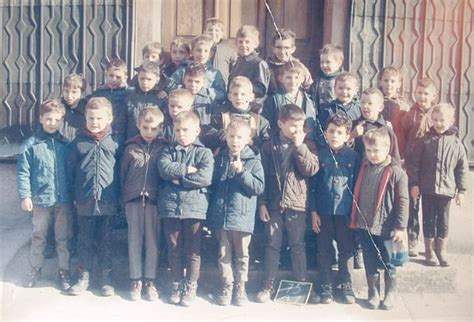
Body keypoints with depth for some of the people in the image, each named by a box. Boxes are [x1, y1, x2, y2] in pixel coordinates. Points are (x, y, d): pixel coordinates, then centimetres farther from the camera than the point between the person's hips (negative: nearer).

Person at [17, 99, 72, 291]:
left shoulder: (65, 144, 1)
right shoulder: (31, 144, -6)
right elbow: (23, 172, -5)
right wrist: (25, 196, -10)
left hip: (64, 199, 1)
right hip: (40, 199, -1)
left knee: (63, 238, 11)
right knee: (38, 237, 13)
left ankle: (63, 271, 24)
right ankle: (35, 269, 29)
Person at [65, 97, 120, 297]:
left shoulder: (114, 142, 1)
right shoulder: (78, 142, 2)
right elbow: (70, 170, 6)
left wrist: (119, 196, 1)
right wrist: (73, 195, 2)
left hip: (108, 202, 0)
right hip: (84, 201, 1)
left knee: (106, 241, 9)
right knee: (85, 241, 10)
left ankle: (106, 278, 20)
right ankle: (83, 277, 21)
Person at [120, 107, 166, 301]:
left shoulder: (163, 148, 3)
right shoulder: (131, 147, 6)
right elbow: (122, 173, 8)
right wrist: (124, 196, 4)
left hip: (154, 200, -1)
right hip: (133, 200, 1)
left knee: (152, 242, 4)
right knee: (135, 241, 6)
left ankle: (150, 281, 13)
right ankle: (135, 281, 14)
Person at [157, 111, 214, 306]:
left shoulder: (204, 153, 1)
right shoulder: (168, 151, 9)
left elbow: (205, 178, -14)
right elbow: (164, 169, -10)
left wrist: (178, 178, -10)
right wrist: (187, 169, -14)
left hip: (195, 207, -2)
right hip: (170, 207, 2)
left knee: (193, 251, 5)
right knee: (174, 249, 11)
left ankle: (190, 287, 18)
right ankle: (176, 285, 25)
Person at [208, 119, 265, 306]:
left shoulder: (253, 161, -3)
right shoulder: (220, 159, 7)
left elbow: (259, 187, -10)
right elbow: (213, 184, 16)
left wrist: (241, 172, -20)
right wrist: (212, 210, 9)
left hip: (242, 216, -3)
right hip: (221, 214, 3)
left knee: (241, 254, 8)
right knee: (224, 254, 10)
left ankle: (240, 287, 21)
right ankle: (227, 285, 21)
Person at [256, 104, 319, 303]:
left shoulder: (307, 146, 3)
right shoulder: (269, 146, 3)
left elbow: (312, 169, -13)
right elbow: (262, 176, 4)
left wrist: (300, 146, -16)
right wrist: (262, 203, -1)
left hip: (297, 204, 0)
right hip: (274, 204, 1)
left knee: (297, 246, 7)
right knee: (272, 244, 7)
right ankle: (269, 284, 17)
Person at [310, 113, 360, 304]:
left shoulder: (354, 157, -1)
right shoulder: (320, 156, 0)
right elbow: (313, 186, 2)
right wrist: (313, 211, -2)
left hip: (345, 212, 0)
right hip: (323, 212, 1)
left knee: (346, 250, 9)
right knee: (325, 251, 9)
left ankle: (346, 285, 23)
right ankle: (325, 287, 20)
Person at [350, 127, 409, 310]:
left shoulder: (396, 171, -12)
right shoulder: (364, 167, 4)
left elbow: (402, 201, -11)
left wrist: (400, 227, -12)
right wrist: (354, 220, 13)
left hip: (386, 227, -4)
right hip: (364, 225, 4)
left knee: (388, 263, 11)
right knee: (370, 262, 13)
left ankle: (390, 293, 28)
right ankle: (373, 293, 28)